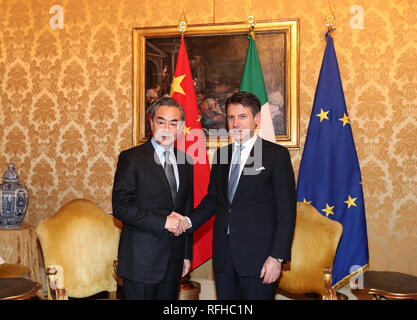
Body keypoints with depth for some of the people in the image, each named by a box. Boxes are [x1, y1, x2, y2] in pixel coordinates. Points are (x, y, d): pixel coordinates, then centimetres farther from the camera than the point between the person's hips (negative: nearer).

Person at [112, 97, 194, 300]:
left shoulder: (186, 162, 10)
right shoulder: (131, 158, -7)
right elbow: (121, 207, -15)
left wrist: (187, 254, 13)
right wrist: (163, 221, -17)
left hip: (174, 260, 5)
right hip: (141, 260, -5)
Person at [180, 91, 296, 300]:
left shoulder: (276, 155, -5)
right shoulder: (221, 154, 11)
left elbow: (286, 211, -8)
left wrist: (277, 257, -14)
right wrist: (190, 221, -2)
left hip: (257, 257, -5)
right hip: (223, 256, 5)